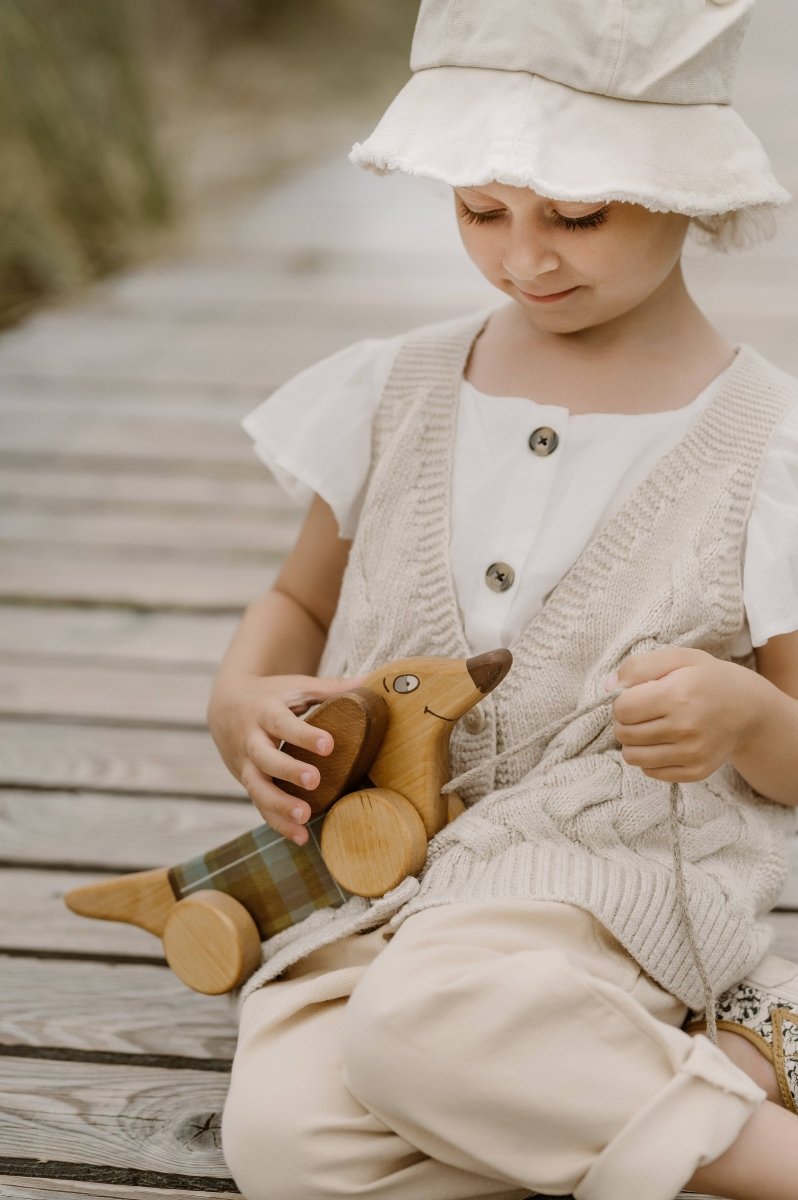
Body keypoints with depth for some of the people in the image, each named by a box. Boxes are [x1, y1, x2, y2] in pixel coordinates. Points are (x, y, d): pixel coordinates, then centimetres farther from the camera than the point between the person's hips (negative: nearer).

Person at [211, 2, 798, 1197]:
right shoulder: (401, 393, 8)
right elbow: (299, 598, 22)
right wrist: (241, 700, 0)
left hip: (612, 879, -4)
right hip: (376, 879, 5)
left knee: (423, 1016, -37)